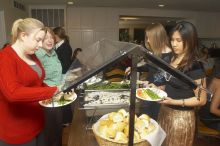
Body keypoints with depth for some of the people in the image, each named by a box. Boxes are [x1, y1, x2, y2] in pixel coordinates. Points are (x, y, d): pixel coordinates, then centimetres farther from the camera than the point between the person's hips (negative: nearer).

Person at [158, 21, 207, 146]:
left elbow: (201, 100, -16)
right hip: (165, 111, 7)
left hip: (181, 116, -7)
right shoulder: (174, 59, 3)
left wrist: (174, 102, -25)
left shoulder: (195, 66, -20)